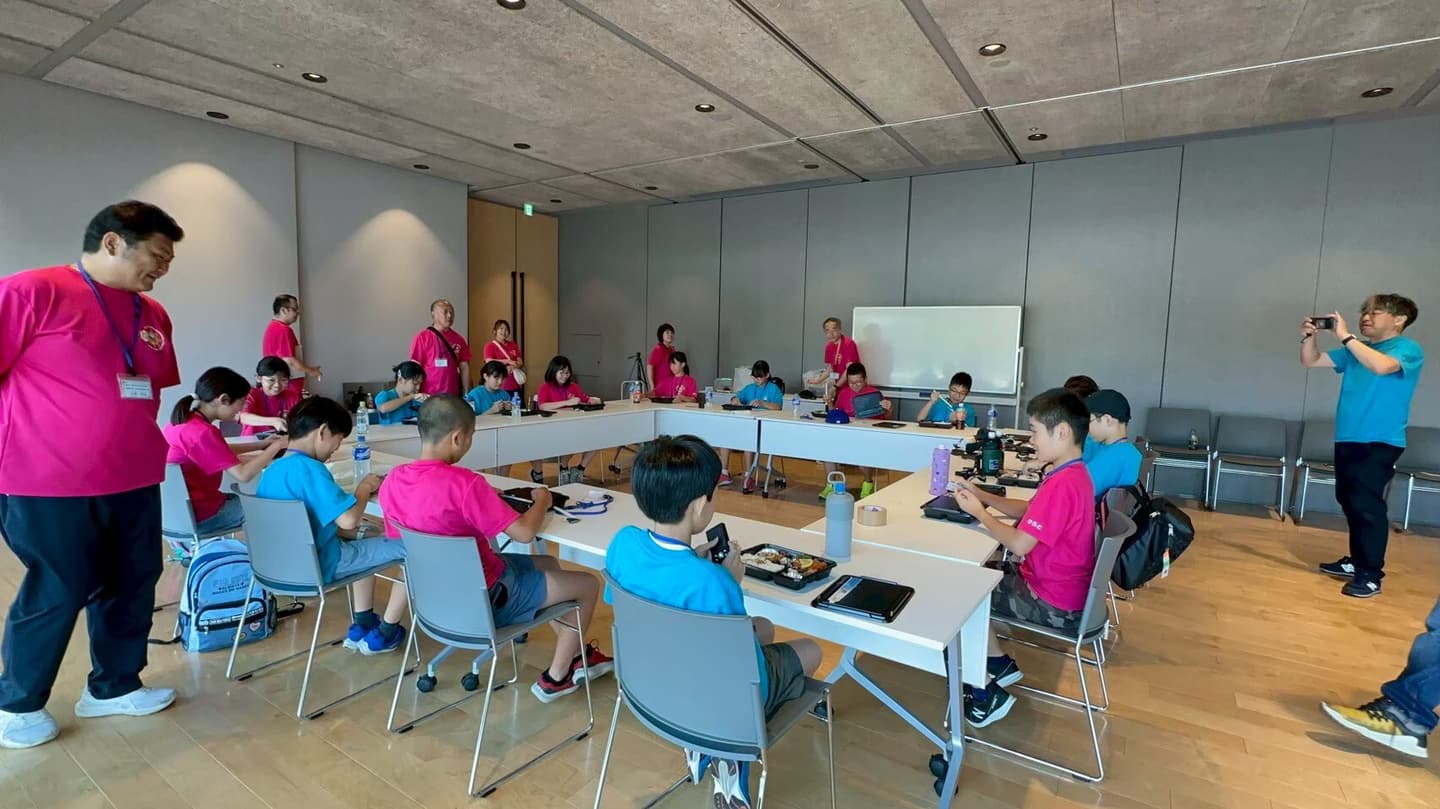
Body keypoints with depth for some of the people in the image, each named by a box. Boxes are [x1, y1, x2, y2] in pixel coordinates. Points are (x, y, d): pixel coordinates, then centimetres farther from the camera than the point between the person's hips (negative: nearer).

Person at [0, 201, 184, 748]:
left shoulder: (153, 315, 9)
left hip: (133, 481, 6)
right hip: (51, 484, -6)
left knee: (133, 583, 13)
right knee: (57, 594, 8)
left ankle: (113, 686, 32)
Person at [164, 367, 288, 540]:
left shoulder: (184, 420, 3)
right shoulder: (202, 432, -26)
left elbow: (221, 451, 19)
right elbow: (243, 474, -28)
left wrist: (262, 445, 11)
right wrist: (276, 446, -16)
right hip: (198, 516, -9)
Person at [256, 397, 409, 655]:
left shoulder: (271, 470, 5)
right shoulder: (309, 468, -25)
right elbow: (349, 519, -31)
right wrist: (365, 487, -13)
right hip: (318, 565, -10)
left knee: (363, 542, 32)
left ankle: (362, 626, 27)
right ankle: (383, 634, 10)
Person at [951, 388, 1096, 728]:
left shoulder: (1061, 484, -29)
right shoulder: (1074, 473, 4)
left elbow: (1019, 544, -28)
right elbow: (1030, 512, 14)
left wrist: (978, 512, -14)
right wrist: (985, 496, 3)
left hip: (1053, 603, -10)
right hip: (1059, 584, 10)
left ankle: (987, 694, 8)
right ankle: (999, 664, 24)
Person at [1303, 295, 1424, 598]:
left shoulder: (1409, 349, -6)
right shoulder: (1356, 350, 14)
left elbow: (1381, 366, -28)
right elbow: (1311, 361, 15)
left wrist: (1345, 336, -23)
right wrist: (1309, 337, -4)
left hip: (1380, 442, -7)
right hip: (1347, 439, 7)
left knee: (1367, 504, -9)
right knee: (1350, 501, 13)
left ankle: (1370, 574, -1)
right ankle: (1357, 561, 25)